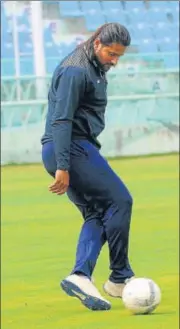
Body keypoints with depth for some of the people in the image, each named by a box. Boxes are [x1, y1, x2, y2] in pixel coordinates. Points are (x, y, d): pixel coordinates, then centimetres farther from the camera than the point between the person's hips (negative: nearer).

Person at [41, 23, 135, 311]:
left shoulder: (95, 68, 17)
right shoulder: (75, 71, -15)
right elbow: (61, 120, -21)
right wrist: (62, 167, -25)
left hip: (77, 148, 10)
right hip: (72, 149, -10)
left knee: (96, 215, 4)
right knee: (119, 200, -8)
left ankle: (81, 276, -9)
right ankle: (120, 278, -3)